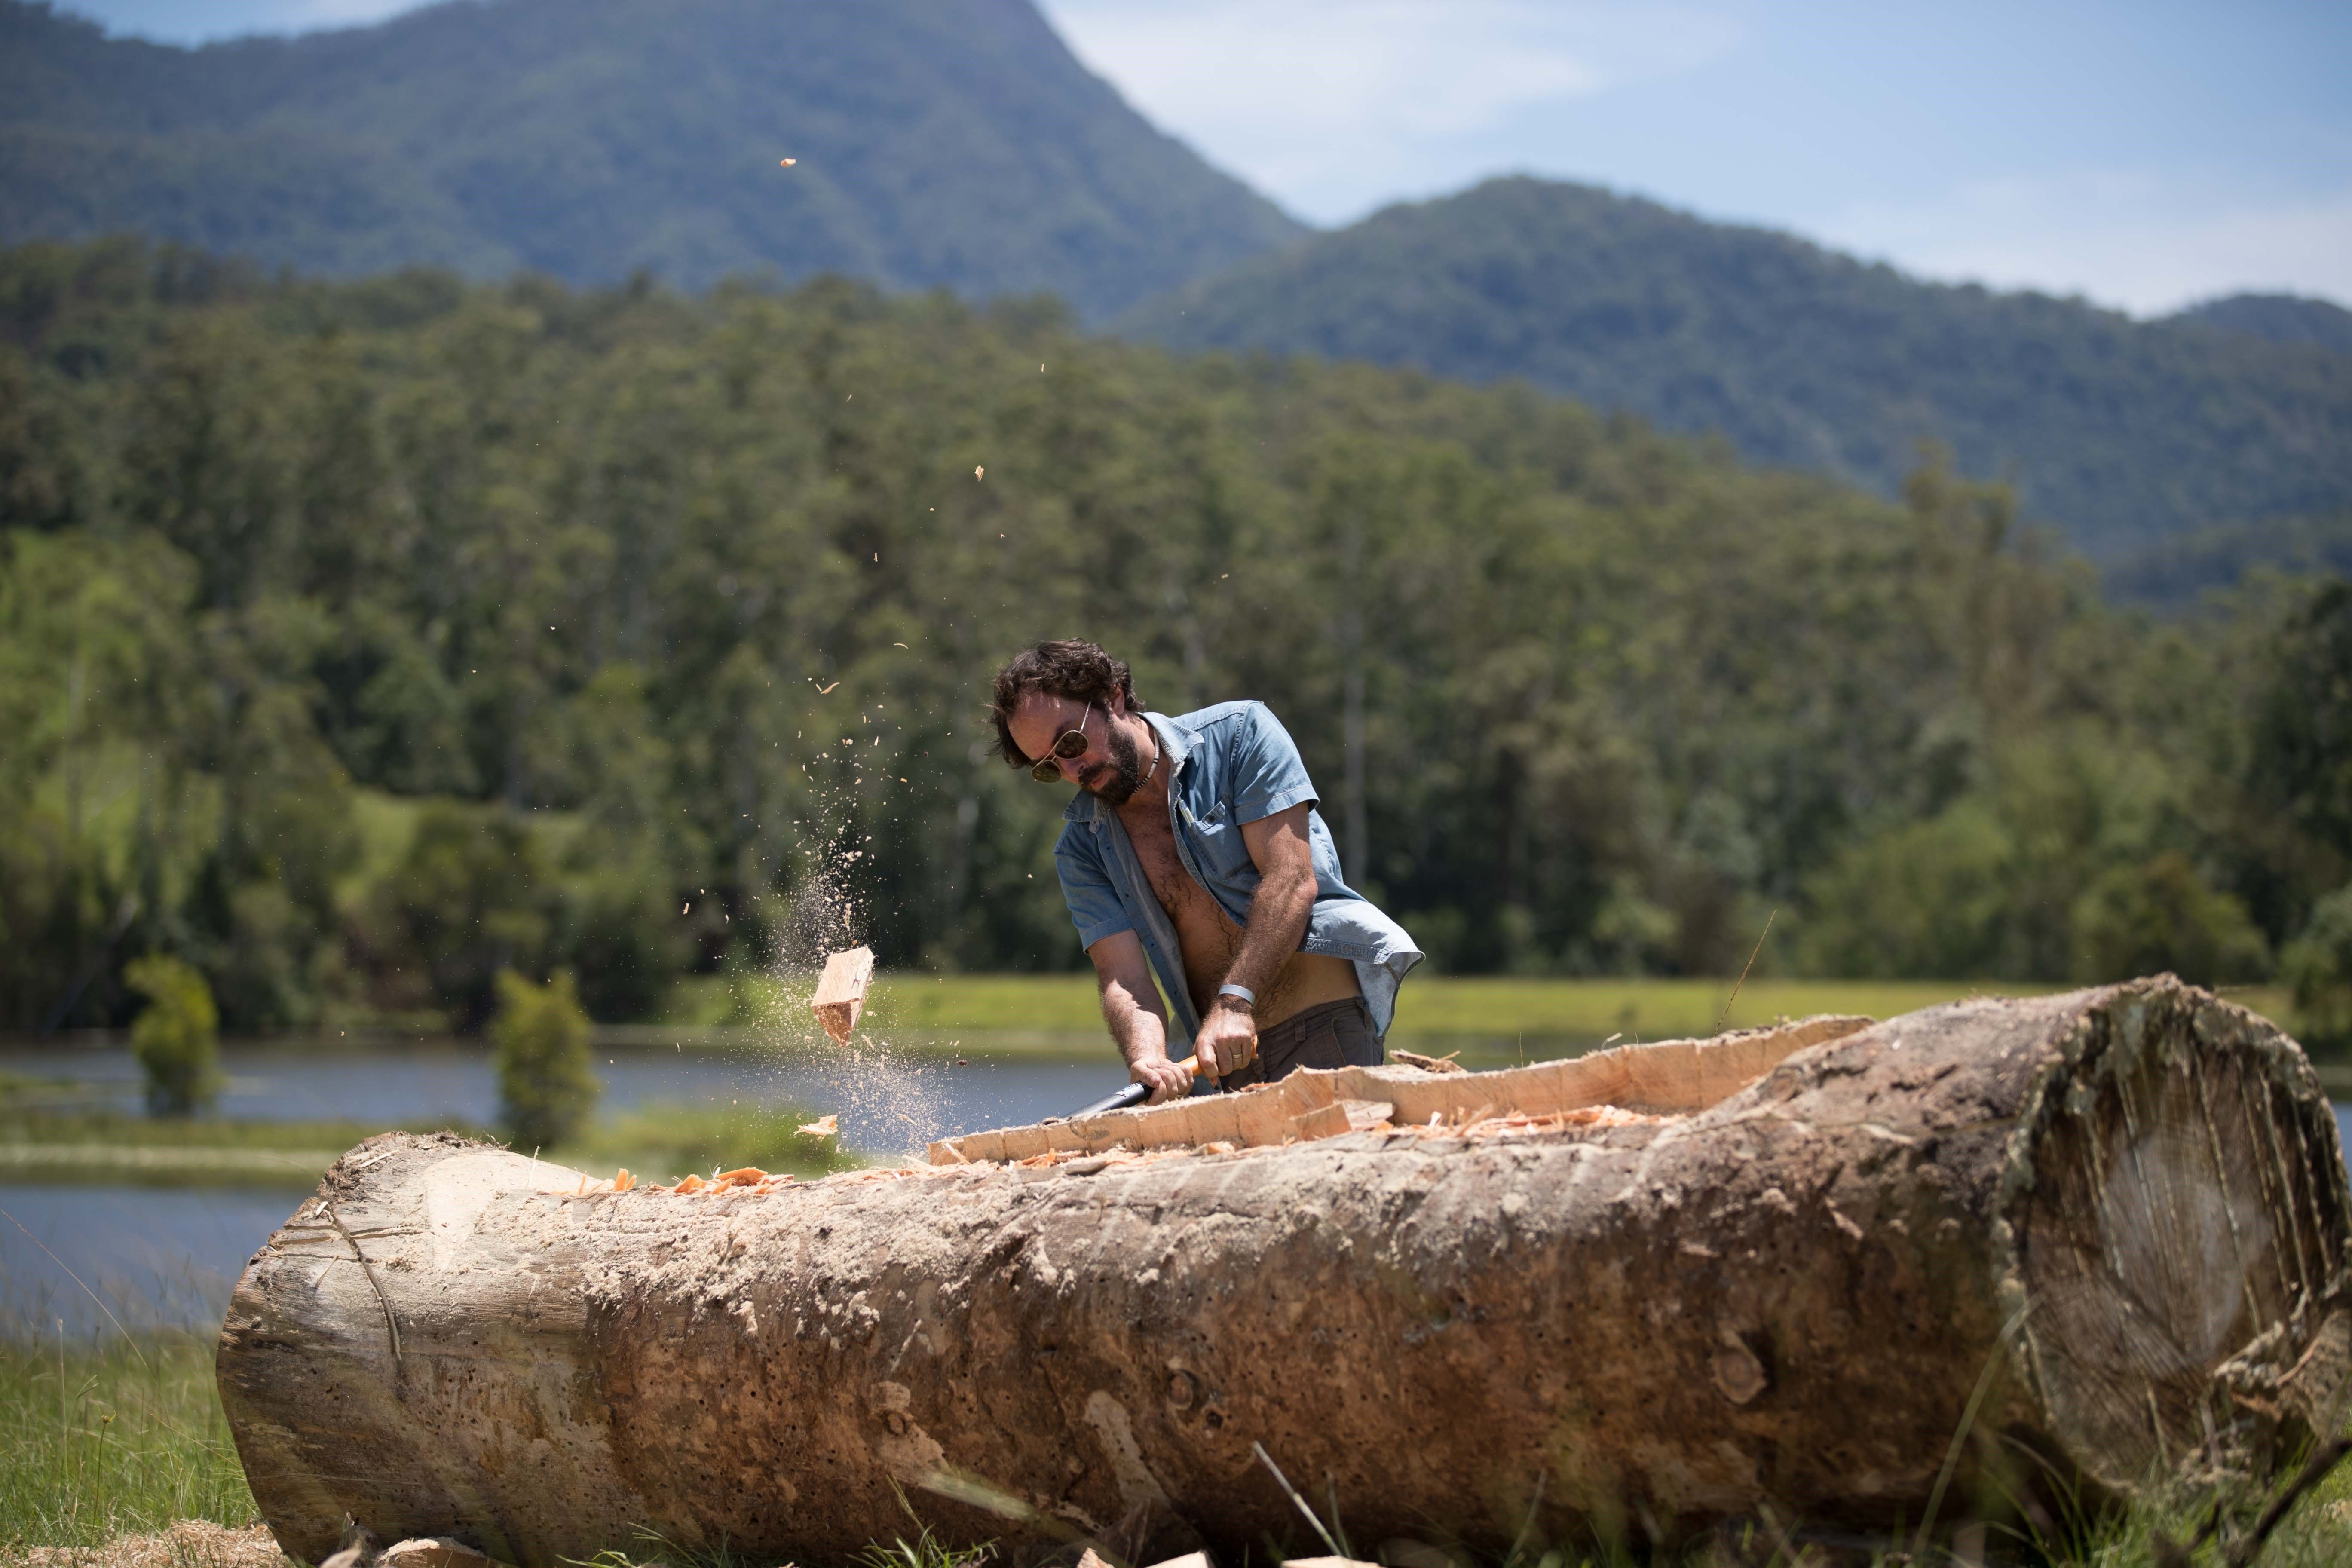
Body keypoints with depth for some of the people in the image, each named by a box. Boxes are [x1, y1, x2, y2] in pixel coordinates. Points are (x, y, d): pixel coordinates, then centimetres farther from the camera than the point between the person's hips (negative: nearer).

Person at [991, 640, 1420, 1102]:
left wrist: (1236, 1001, -23)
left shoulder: (1240, 733, -3)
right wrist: (1148, 1060, -27)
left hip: (1327, 1027, -4)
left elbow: (1291, 879, -12)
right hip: (1220, 1056, 4)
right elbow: (1122, 976, -5)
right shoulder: (1080, 851, 7)